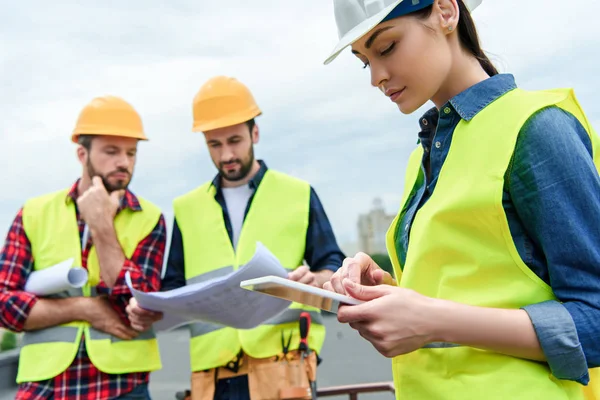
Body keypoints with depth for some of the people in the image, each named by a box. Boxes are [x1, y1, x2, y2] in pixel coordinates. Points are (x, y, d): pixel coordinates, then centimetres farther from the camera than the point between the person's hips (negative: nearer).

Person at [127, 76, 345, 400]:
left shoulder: (299, 194, 8)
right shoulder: (187, 209, 15)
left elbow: (334, 269, 6)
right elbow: (175, 287, 16)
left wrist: (314, 280, -17)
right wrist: (150, 309, -5)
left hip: (283, 364, -2)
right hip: (212, 373, 3)